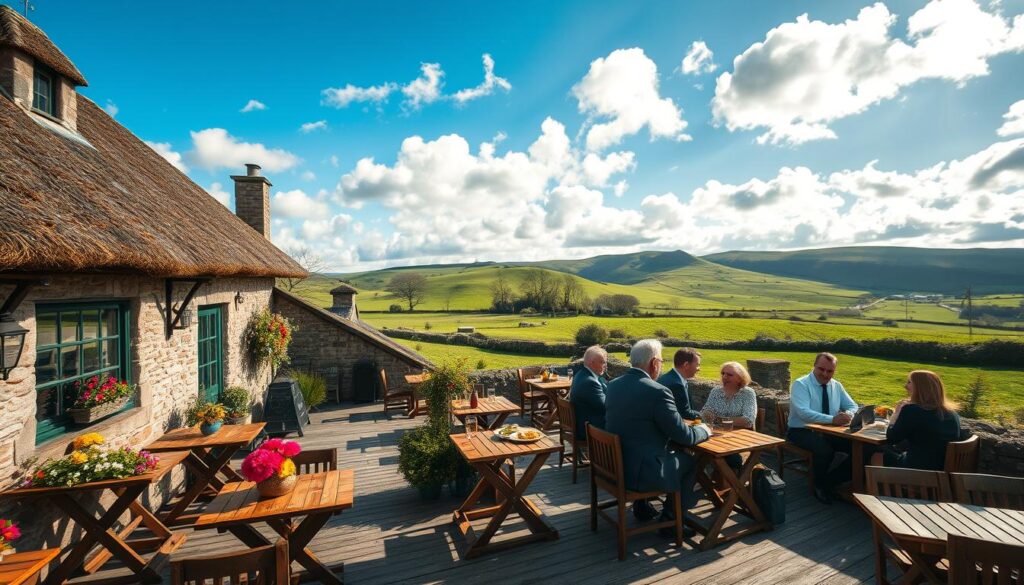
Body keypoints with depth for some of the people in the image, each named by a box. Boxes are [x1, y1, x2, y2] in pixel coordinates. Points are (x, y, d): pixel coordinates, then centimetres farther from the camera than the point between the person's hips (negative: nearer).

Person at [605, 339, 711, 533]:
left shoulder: (613, 384, 1)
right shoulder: (658, 392, -21)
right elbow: (684, 436, -13)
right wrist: (703, 430, 9)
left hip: (612, 464, 7)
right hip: (640, 473, -7)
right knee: (689, 461, 15)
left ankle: (641, 506, 39)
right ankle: (670, 519, 24)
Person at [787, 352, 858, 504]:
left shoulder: (836, 385, 10)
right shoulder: (800, 384, -12)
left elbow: (853, 406, 12)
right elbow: (804, 412, -24)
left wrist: (848, 414, -14)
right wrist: (832, 419, -37)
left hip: (830, 432, 6)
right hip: (802, 431, -6)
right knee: (825, 450, -34)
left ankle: (830, 482, 0)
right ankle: (820, 486, -4)